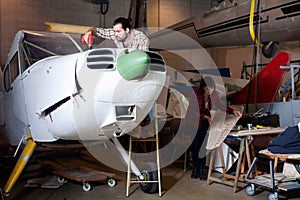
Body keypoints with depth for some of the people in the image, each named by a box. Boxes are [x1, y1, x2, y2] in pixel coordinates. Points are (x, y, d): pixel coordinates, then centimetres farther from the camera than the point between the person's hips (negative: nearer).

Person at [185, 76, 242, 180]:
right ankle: (195, 167, 12)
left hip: (205, 121, 3)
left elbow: (221, 105, 4)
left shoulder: (214, 94, -10)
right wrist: (205, 117, -31)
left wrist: (233, 111, -10)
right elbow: (193, 112, -21)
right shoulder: (195, 94, -24)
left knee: (203, 144, -7)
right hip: (193, 122, -3)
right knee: (195, 145, -5)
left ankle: (202, 168, 4)